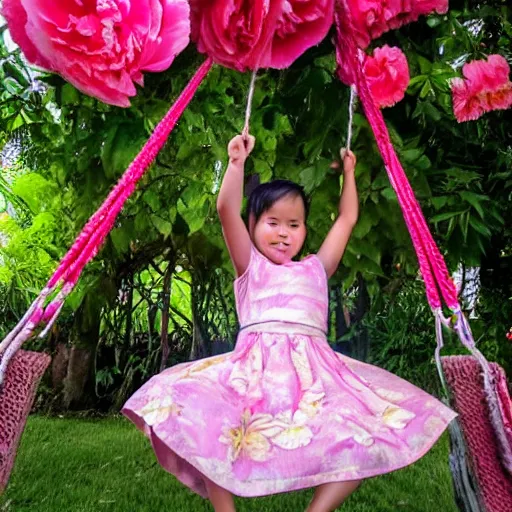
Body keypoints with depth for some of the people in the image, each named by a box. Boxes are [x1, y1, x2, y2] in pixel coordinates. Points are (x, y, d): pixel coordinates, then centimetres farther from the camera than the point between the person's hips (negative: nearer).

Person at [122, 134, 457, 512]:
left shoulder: (315, 269, 26)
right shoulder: (250, 266, 18)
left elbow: (347, 219, 33)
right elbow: (227, 210, 6)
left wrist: (349, 173, 38)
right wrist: (237, 163, 2)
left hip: (313, 372, 3)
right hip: (255, 368, -2)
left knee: (375, 430, -17)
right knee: (189, 413, -27)